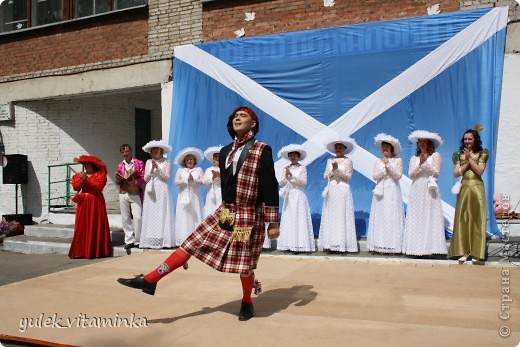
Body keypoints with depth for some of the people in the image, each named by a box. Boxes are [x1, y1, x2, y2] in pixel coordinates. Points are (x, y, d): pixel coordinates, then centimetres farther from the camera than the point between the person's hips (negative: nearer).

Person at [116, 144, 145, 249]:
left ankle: (138, 241, 1)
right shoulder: (120, 165, 12)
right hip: (123, 194, 3)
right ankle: (129, 240, 11)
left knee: (137, 217, -10)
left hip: (135, 194, -3)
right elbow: (118, 182, 17)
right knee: (125, 218, 3)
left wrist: (135, 182, -20)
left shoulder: (139, 163, 1)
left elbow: (143, 178, -3)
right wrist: (118, 179, -5)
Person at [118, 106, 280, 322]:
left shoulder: (262, 151, -8)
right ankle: (149, 280, 3)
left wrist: (273, 222, -13)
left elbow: (271, 188, -11)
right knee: (191, 245, 2)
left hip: (249, 216, -6)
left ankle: (247, 303, 27)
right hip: (225, 212, 6)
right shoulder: (225, 152, 11)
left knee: (244, 264, 2)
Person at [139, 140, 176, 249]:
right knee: (151, 215, -2)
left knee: (162, 215, -6)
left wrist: (158, 168, -11)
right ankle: (151, 241, -2)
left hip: (162, 191, -3)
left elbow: (167, 177, -2)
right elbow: (146, 179, 8)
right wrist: (152, 169, -7)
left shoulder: (166, 162, 5)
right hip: (151, 191, 3)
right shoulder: (148, 162, 13)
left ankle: (163, 241, -6)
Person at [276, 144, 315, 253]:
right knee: (288, 220, 0)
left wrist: (291, 175, -13)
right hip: (288, 197, 4)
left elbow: (303, 182, -7)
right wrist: (285, 177, -12)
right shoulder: (286, 168, 13)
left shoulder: (302, 168, 3)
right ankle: (289, 245, 2)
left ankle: (299, 245, -8)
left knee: (299, 220, -7)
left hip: (299, 197, -4)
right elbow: (281, 183, 8)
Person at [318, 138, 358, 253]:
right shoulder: (330, 160, 13)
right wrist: (333, 170, -9)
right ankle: (331, 243, 5)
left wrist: (338, 169, -16)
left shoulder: (348, 161, 2)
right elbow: (325, 176, 8)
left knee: (342, 216, -5)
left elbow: (348, 176, -5)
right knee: (330, 216, 2)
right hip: (331, 190, 4)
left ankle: (342, 243, -3)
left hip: (343, 190, -4)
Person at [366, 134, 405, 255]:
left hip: (392, 191, -3)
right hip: (380, 192, 3)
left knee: (392, 217, -5)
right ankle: (380, 245, 2)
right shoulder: (378, 161, 12)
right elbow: (375, 176, 3)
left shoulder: (398, 160, 4)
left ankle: (392, 246, -3)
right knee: (380, 217, 0)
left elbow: (398, 175, -6)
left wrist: (388, 164, -11)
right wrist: (384, 168, -8)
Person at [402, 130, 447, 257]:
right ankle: (417, 247, -1)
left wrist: (425, 163, -14)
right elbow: (410, 174, 4)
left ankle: (429, 248, -6)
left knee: (429, 218, -6)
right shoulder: (414, 158, 15)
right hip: (416, 190, 3)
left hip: (429, 191, -3)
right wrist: (420, 164, -9)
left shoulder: (435, 155, 5)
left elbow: (436, 172, -4)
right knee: (416, 219, -1)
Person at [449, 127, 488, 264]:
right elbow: (456, 173, -2)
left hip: (477, 189, -2)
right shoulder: (459, 154, 8)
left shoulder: (482, 153, 4)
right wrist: (467, 161, -8)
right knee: (462, 219, 0)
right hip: (464, 189, 2)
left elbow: (480, 171, -8)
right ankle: (464, 251, 6)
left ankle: (476, 253, 4)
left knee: (477, 220, -1)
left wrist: (470, 159, -12)